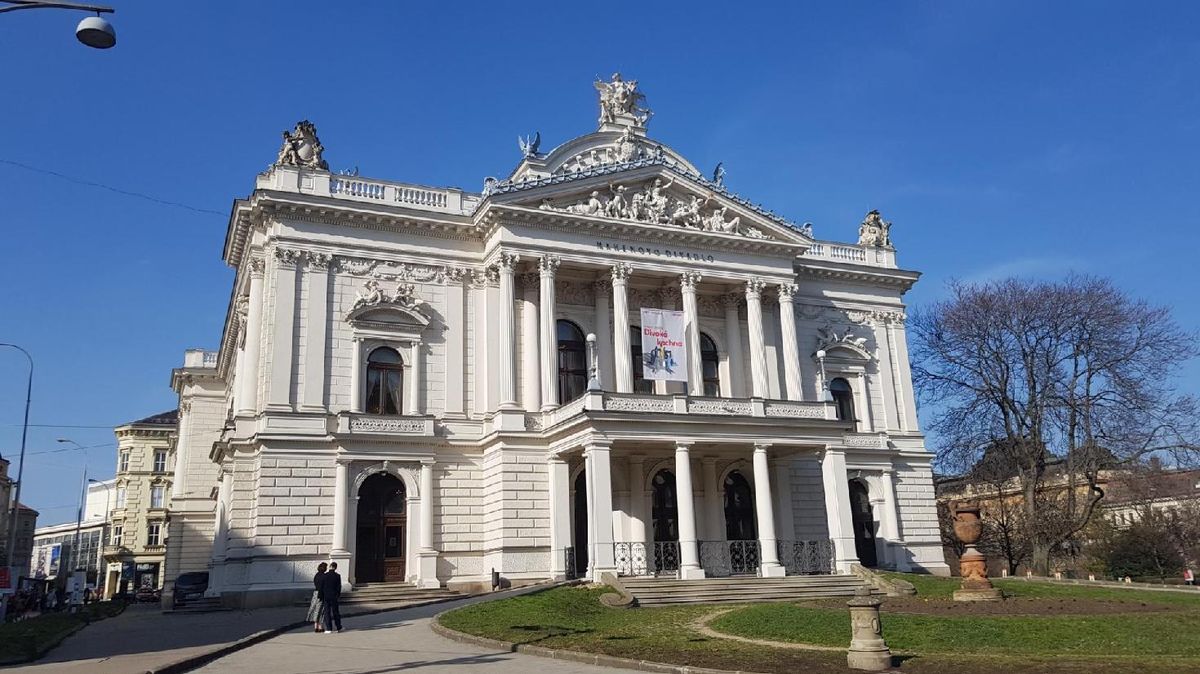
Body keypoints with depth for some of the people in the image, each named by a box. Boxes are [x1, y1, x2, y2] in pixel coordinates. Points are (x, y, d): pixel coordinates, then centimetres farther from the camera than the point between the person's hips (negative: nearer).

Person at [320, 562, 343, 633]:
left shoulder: (324, 576, -6)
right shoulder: (337, 576, -7)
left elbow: (321, 587, -2)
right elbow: (339, 587, -3)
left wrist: (321, 597, 6)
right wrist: (338, 595, 11)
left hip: (326, 597, 0)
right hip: (334, 596, 1)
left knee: (327, 612, 3)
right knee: (335, 612, 11)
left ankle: (329, 629, 0)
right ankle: (338, 627, 17)